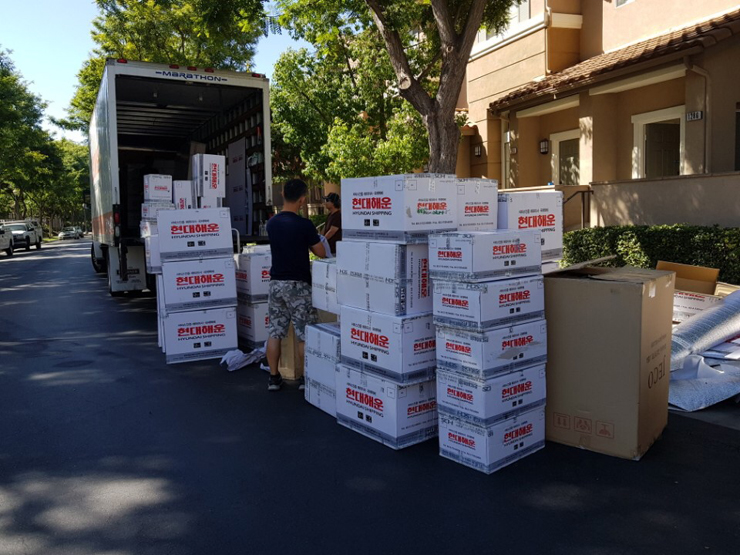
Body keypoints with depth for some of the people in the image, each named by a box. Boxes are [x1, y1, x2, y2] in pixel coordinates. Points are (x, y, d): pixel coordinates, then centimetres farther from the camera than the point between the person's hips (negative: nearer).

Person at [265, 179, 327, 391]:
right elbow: (321, 253, -5)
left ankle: (274, 378, 14)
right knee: (304, 335, 4)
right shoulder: (304, 224, -13)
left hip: (276, 283, 5)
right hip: (297, 284, -5)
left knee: (275, 333, 9)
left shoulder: (272, 223, 4)